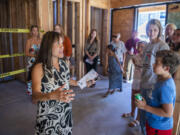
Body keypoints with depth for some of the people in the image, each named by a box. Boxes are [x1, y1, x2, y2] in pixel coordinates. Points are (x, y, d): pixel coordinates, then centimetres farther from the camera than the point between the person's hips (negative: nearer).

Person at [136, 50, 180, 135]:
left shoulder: (165, 87, -30)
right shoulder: (162, 80, -1)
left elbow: (168, 113, -28)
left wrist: (145, 107, -25)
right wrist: (147, 101, -1)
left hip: (159, 128, -8)